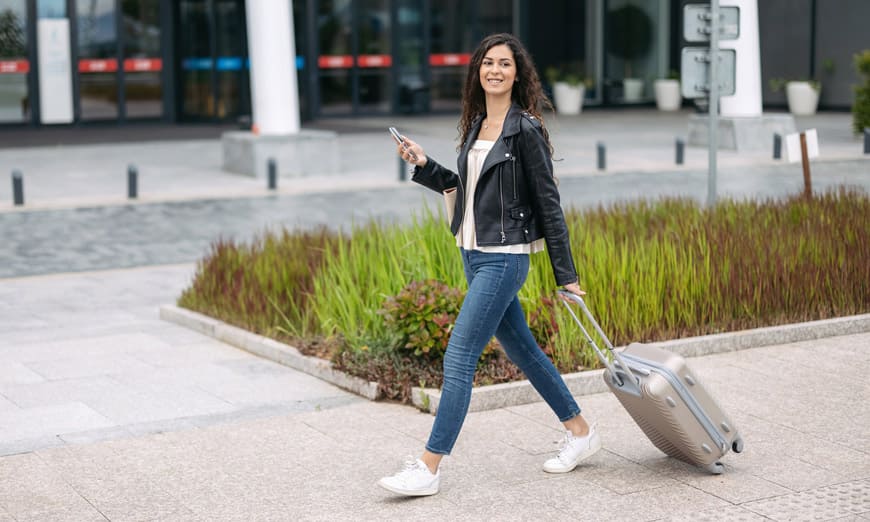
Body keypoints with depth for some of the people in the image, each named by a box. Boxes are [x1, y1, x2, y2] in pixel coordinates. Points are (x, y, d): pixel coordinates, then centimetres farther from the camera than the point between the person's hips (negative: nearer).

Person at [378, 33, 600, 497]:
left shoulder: (525, 130, -12)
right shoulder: (476, 125, 11)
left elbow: (548, 202, -11)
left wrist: (565, 273, -10)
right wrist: (423, 165, 7)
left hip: (504, 258, -9)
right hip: (474, 254, 9)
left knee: (458, 357, -9)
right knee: (522, 350, 16)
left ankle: (428, 468, -4)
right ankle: (581, 433, 31)